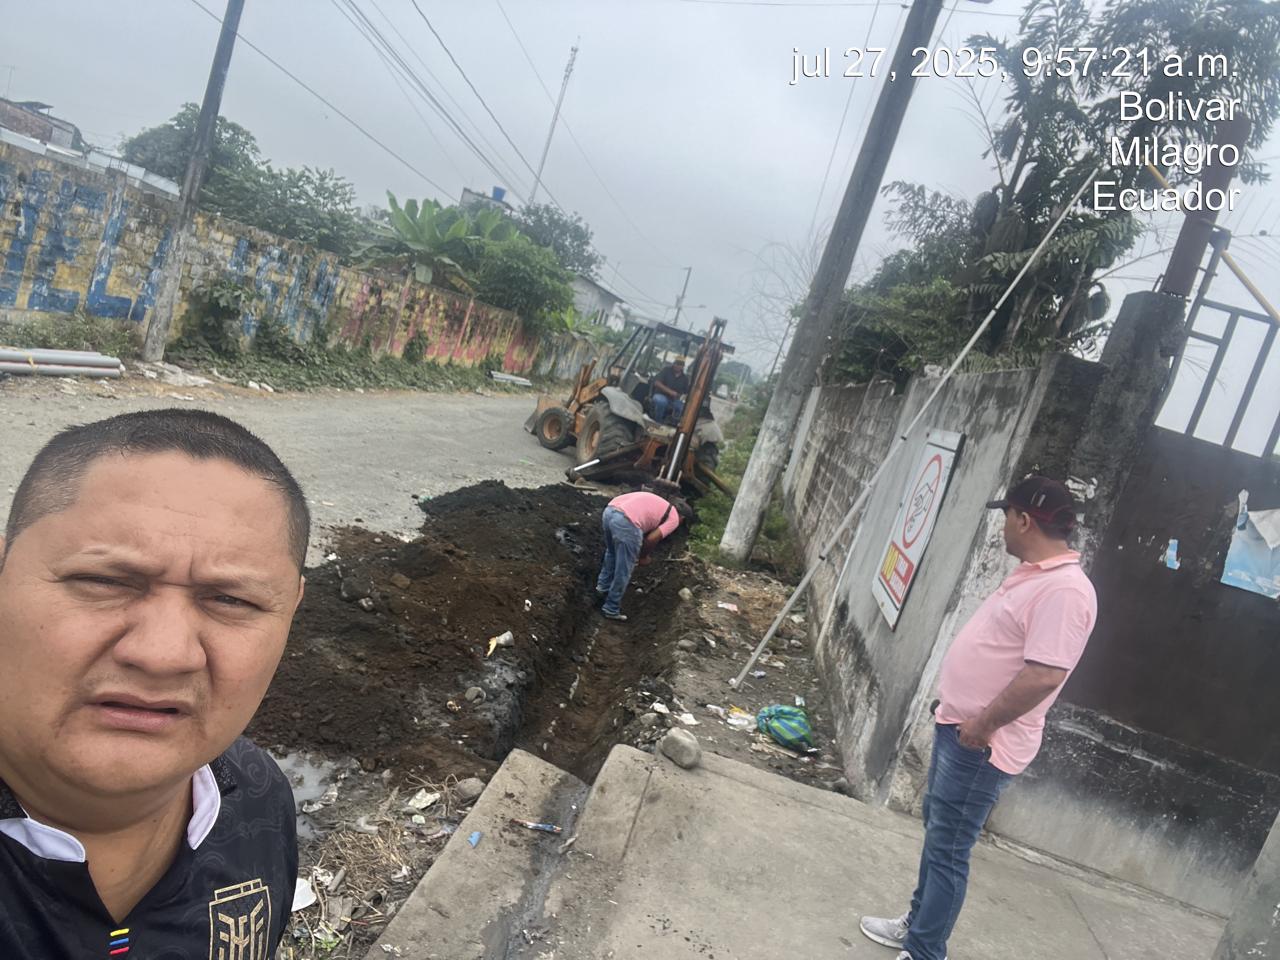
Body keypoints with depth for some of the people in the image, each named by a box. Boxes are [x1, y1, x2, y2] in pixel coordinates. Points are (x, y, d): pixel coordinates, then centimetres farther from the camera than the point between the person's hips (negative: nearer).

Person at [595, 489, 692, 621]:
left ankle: (602, 587, 46)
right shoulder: (674, 518, 14)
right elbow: (652, 539, 3)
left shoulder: (657, 502, 34)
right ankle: (611, 609, 19)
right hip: (626, 522, -8)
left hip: (609, 510, 8)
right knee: (624, 570, 9)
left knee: (612, 553, 35)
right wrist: (643, 556, 21)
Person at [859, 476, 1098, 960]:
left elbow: (1044, 675, -30)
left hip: (982, 745, -10)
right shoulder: (1031, 573, 10)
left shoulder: (1065, 590, -23)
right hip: (957, 726, 10)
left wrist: (983, 725, -22)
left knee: (947, 849, 0)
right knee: (936, 833, 21)